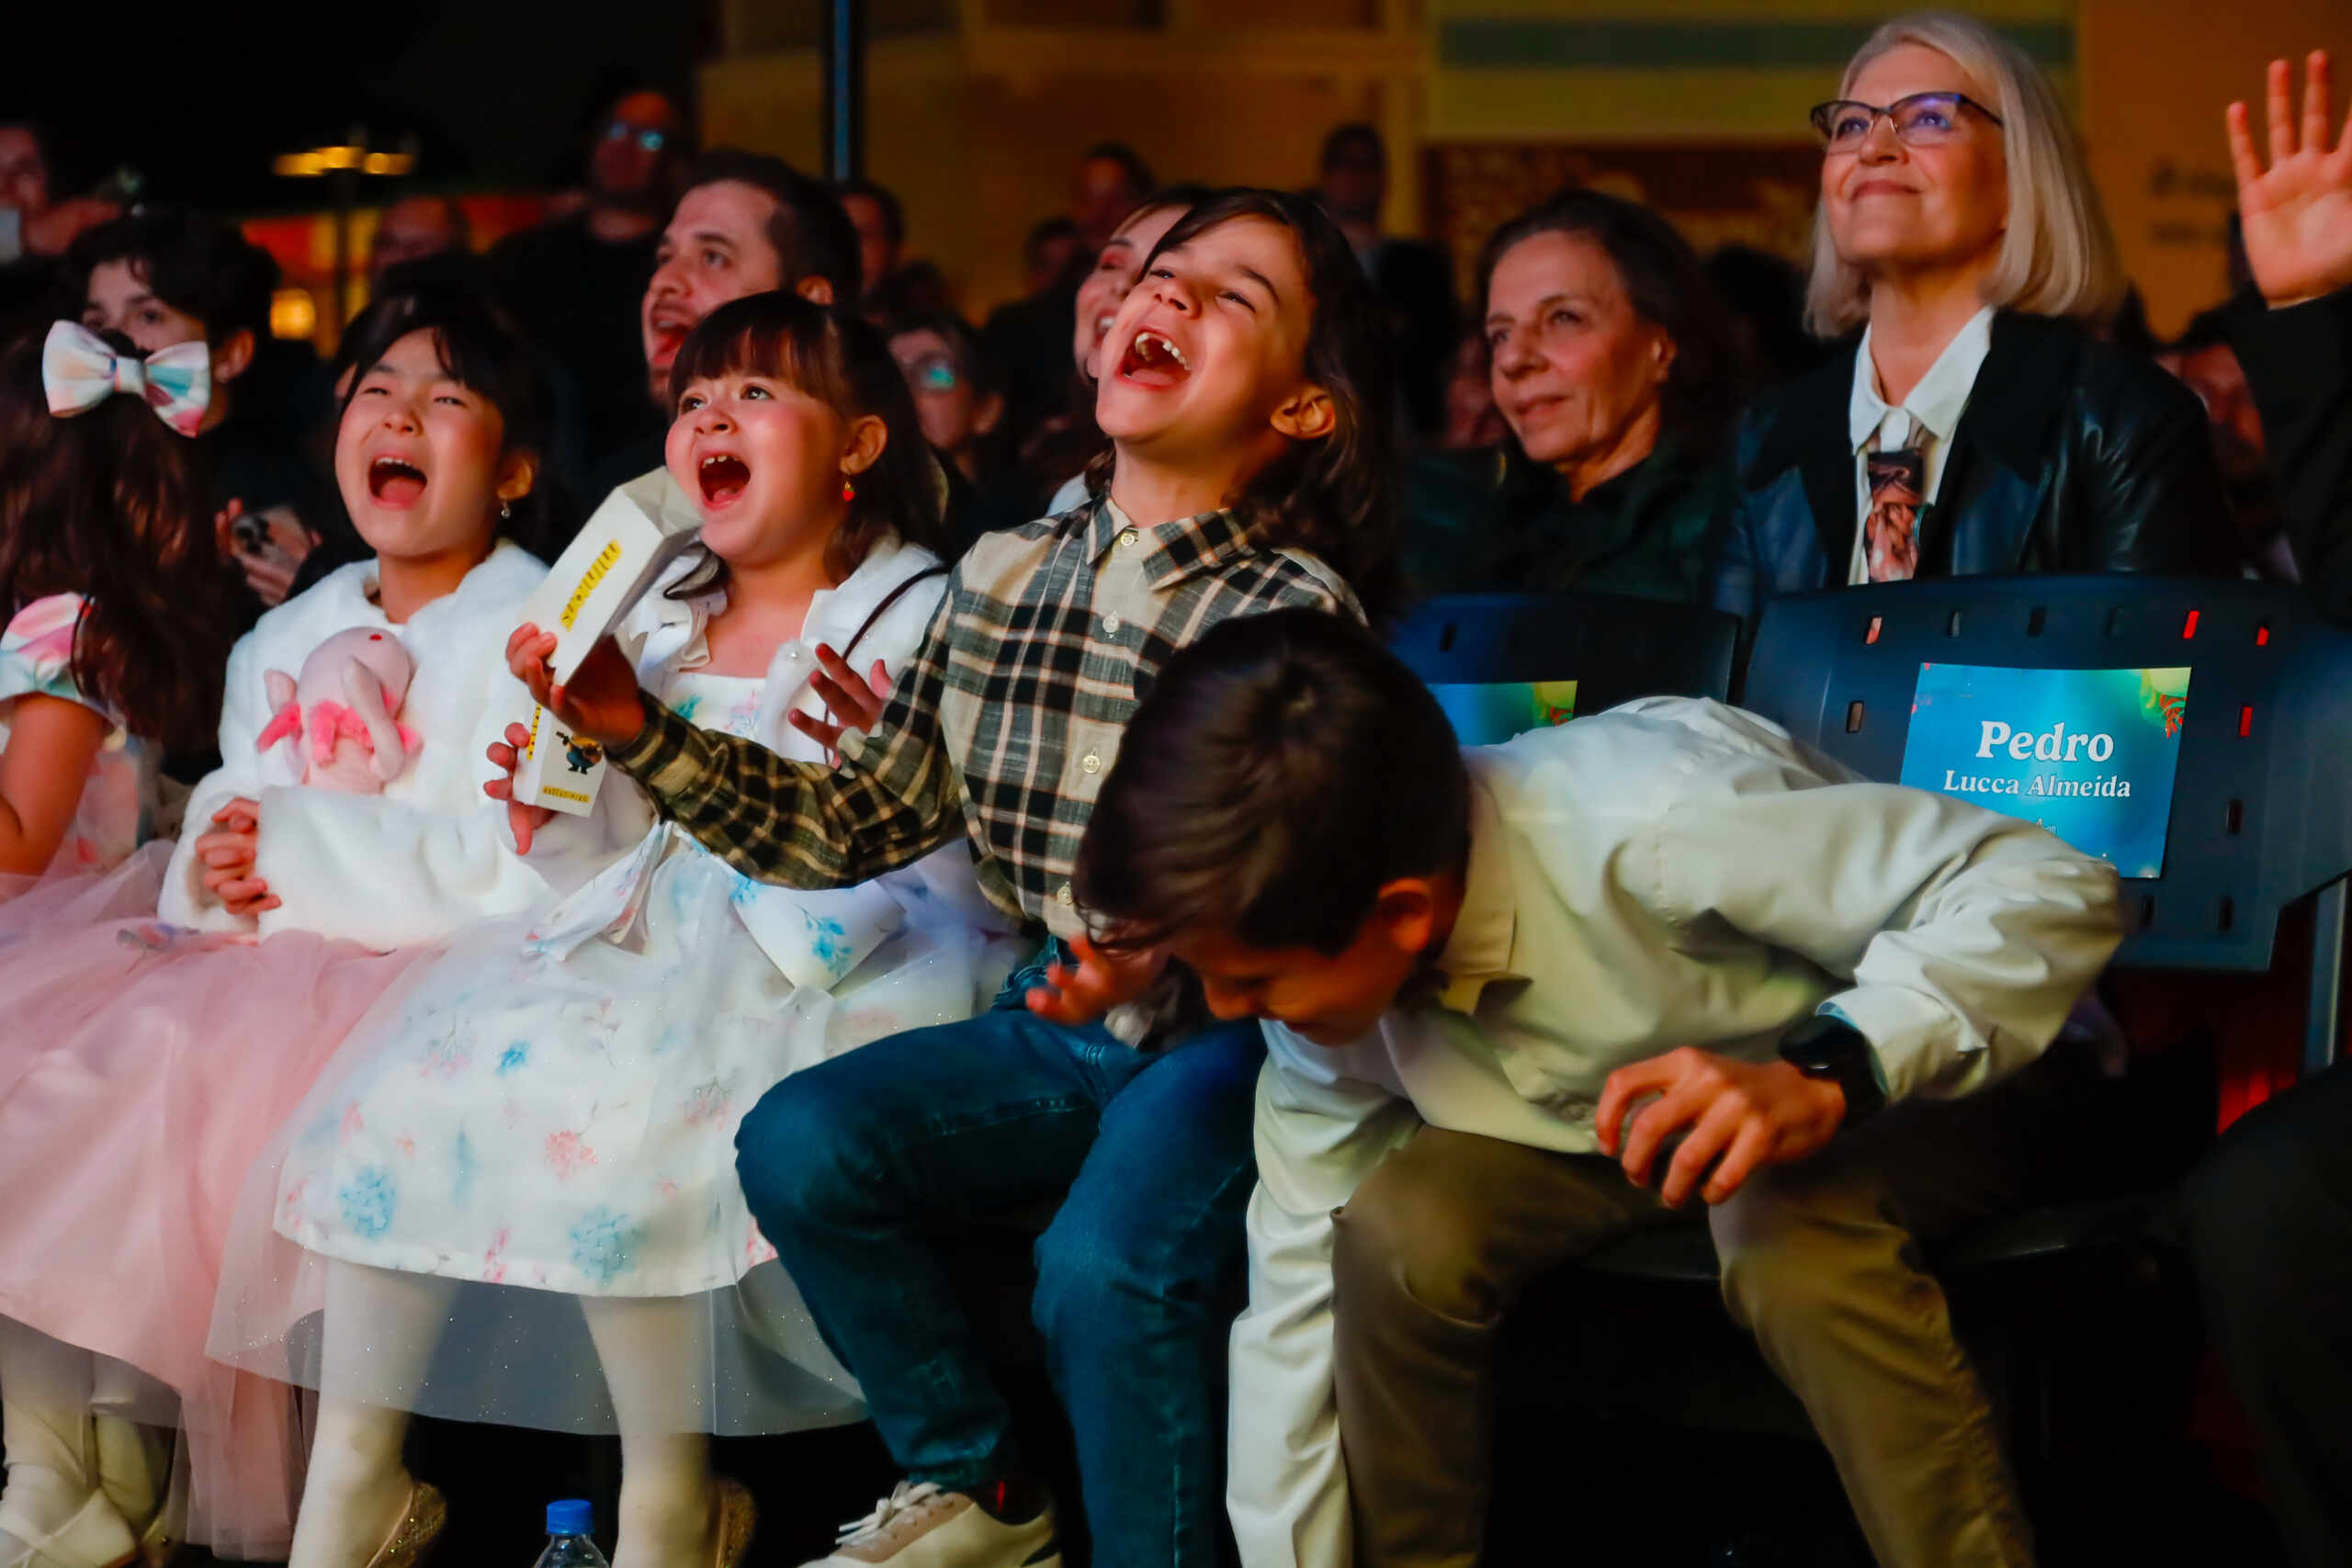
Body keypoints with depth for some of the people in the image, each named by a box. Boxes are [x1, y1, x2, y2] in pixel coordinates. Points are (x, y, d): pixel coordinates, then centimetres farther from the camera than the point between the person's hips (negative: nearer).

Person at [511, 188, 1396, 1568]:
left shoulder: (1297, 610, -10)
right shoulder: (1003, 577, 5)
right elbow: (852, 828, 8)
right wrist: (643, 732, -2)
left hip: (1232, 1030, -5)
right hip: (1064, 1026, 5)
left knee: (1106, 1261, -31)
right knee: (797, 1145, -15)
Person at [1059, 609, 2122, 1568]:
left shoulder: (1648, 818, -38)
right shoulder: (1322, 967, -17)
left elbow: (2053, 889, -34)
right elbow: (1296, 1308, -8)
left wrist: (1824, 1075, -47)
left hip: (1876, 1077, -5)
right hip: (1610, 1119, 5)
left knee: (1797, 1253, -36)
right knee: (1396, 1229, -22)